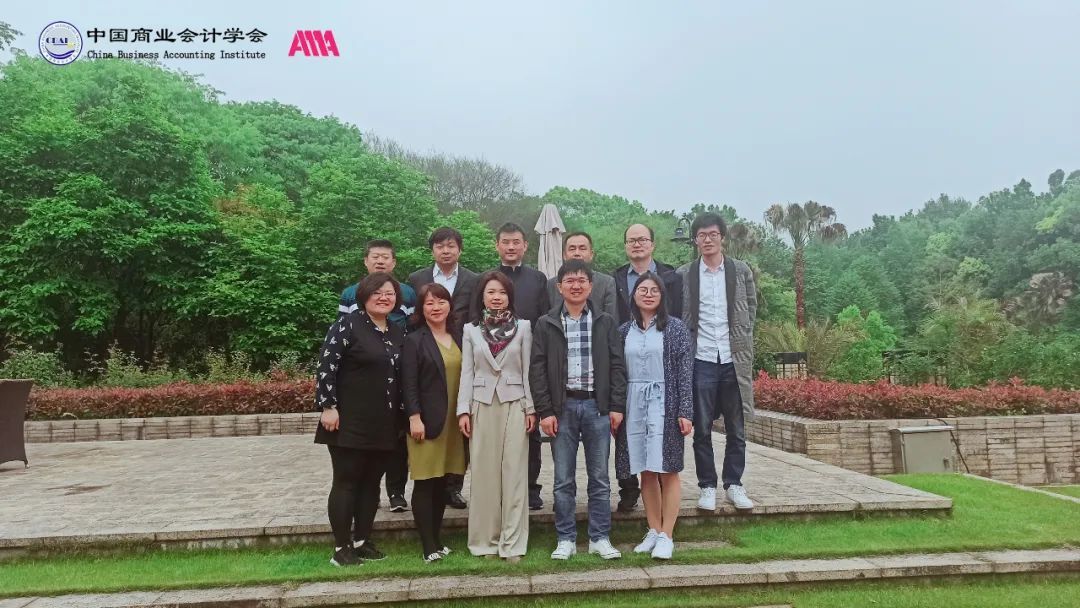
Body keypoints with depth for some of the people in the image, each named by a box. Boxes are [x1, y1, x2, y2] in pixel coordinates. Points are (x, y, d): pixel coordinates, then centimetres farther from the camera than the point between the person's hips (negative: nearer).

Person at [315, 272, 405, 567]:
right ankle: (341, 548, 10)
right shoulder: (347, 324, -8)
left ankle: (361, 541, 23)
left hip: (384, 425, 6)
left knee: (371, 483, 11)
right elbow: (326, 366, -12)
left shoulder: (398, 333, 12)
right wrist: (328, 406, -17)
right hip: (350, 422, -6)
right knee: (346, 482, 1)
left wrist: (403, 415, 13)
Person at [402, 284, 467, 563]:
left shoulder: (458, 338, 12)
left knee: (442, 483, 10)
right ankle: (429, 546, 5)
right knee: (425, 483, -1)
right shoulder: (414, 340, -3)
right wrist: (414, 417, -15)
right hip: (427, 421, -5)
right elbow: (409, 383, -8)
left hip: (454, 421, 5)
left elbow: (465, 377, 12)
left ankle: (437, 540, 19)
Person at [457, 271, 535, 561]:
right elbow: (467, 372, 5)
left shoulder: (523, 327, 4)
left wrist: (531, 408, -2)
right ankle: (485, 540, 15)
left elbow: (528, 370, 2)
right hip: (482, 406, 1)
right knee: (484, 474, 4)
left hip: (514, 405, -1)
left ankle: (512, 543, 6)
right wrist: (463, 410, -2)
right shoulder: (471, 329, 6)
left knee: (513, 473, 0)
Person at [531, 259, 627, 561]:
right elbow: (538, 370, 0)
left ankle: (600, 538, 19)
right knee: (564, 480, 6)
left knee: (600, 478, 7)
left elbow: (617, 365, 4)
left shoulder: (605, 322, 5)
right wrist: (545, 411, -6)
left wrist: (617, 406, -3)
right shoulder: (545, 325, 3)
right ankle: (566, 539, 18)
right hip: (562, 407, 0)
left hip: (597, 406, 1)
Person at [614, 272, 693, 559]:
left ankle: (666, 536, 6)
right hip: (634, 405, 3)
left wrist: (684, 411, -9)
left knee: (667, 470, -1)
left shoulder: (675, 328, 0)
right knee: (646, 472, 8)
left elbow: (684, 372, -4)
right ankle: (653, 531, 19)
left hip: (664, 404, -3)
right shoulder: (624, 331, 9)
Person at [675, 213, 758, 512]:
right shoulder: (683, 275, 3)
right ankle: (707, 487, 15)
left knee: (736, 430, 8)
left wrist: (741, 339, 7)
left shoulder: (741, 271, 6)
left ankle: (734, 484, 21)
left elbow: (751, 307, 13)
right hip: (700, 360, -1)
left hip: (735, 360, 1)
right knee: (702, 430, 4)